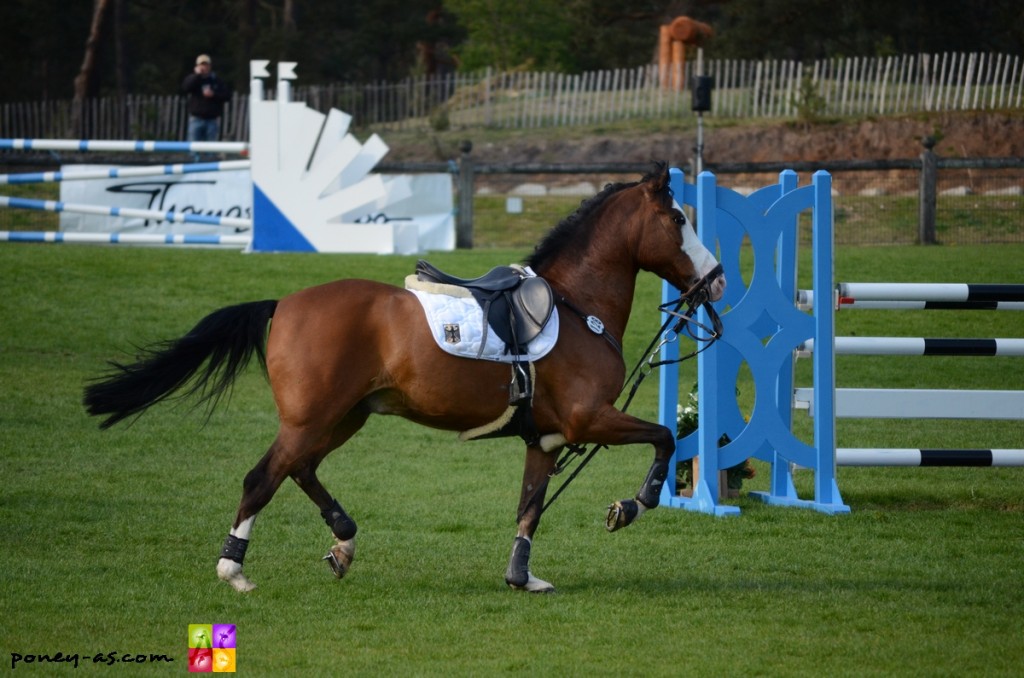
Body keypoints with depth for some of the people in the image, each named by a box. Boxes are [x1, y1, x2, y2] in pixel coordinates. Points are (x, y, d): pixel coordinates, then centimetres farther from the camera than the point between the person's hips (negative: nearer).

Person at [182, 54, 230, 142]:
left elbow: (227, 95, 3)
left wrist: (214, 95, -12)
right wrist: (197, 75, -13)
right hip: (196, 119, 0)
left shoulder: (217, 81, 8)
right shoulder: (193, 79, 7)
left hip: (213, 119, 0)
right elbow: (185, 88, -13)